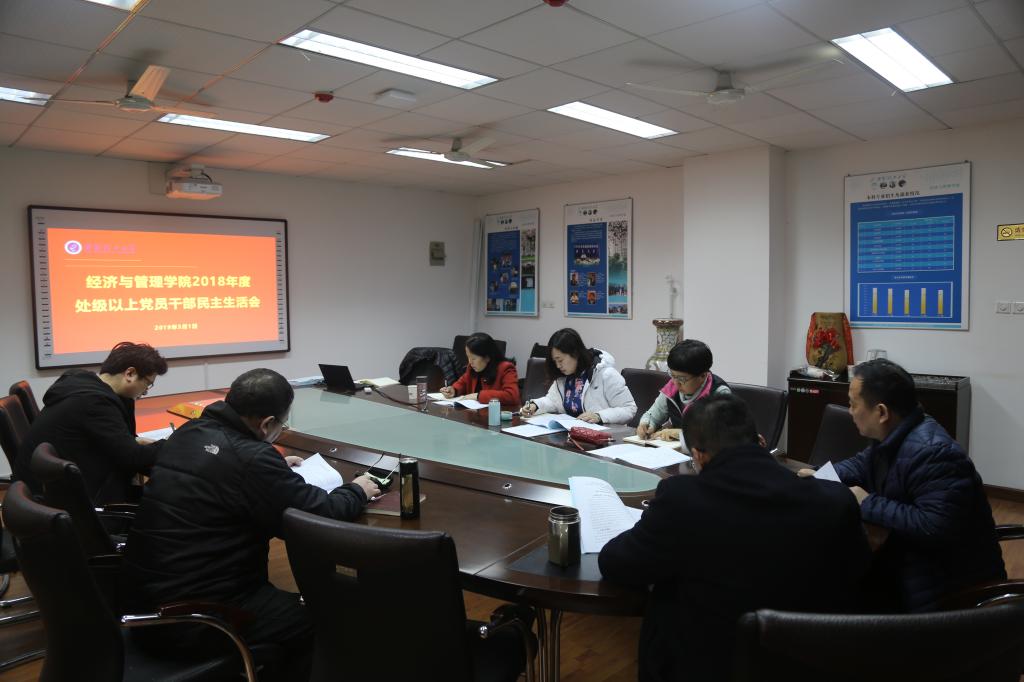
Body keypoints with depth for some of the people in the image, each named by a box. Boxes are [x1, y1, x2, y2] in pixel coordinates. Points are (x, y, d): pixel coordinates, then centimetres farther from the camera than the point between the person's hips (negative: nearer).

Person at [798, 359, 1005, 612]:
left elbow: (935, 528, -37)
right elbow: (862, 464, 21)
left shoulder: (931, 453, -28)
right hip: (909, 563, 9)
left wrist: (868, 505, -26)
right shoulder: (893, 436, 3)